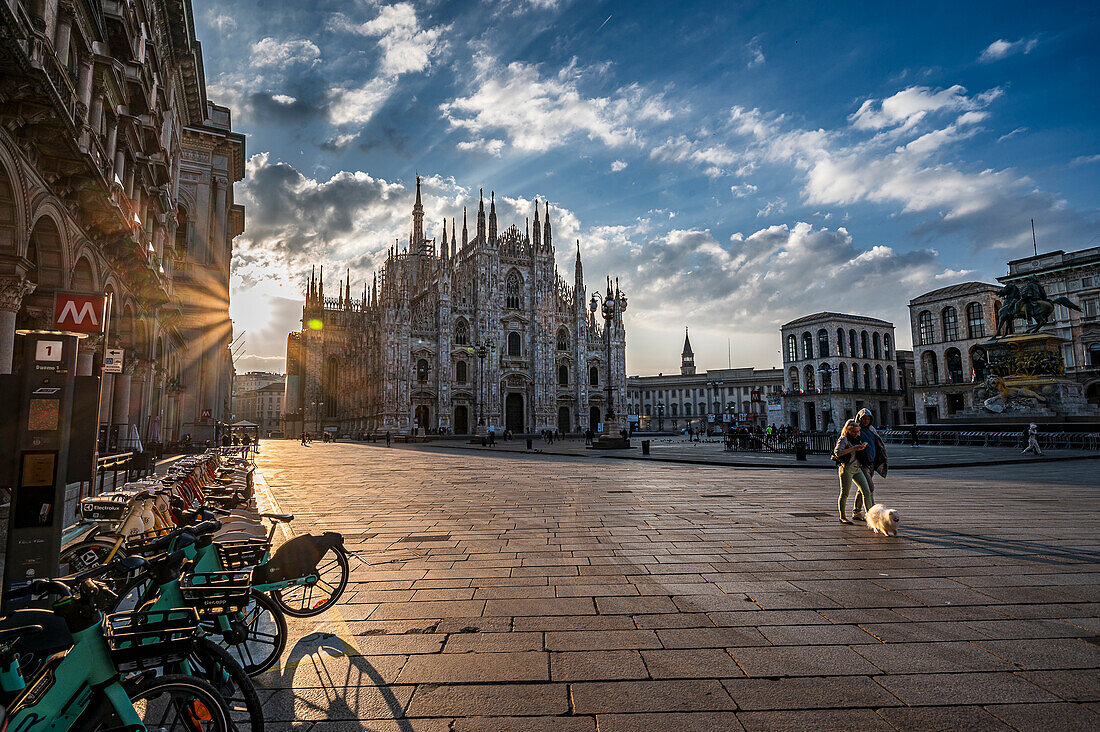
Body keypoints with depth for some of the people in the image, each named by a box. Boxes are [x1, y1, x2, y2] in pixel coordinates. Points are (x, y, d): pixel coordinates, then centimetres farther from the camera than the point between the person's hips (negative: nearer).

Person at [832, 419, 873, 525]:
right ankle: (842, 517, 9)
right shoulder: (843, 439, -8)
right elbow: (838, 452, -23)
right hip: (846, 468, -7)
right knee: (845, 493, -1)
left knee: (866, 491, -2)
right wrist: (854, 448, -22)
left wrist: (862, 447, 11)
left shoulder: (857, 439, 16)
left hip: (857, 468, 7)